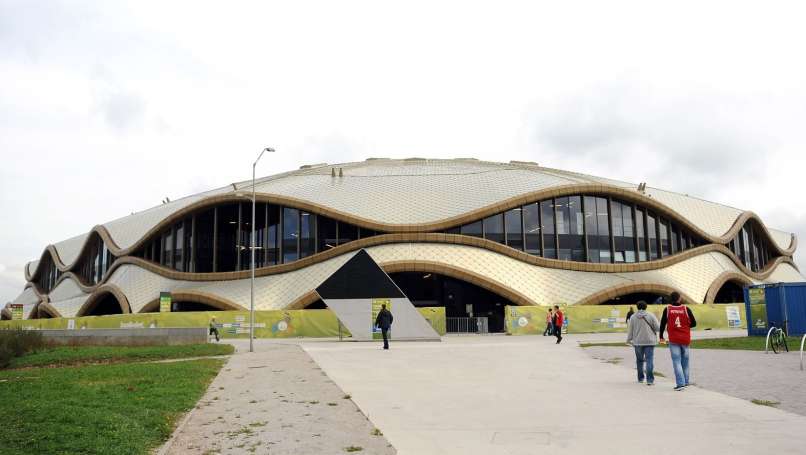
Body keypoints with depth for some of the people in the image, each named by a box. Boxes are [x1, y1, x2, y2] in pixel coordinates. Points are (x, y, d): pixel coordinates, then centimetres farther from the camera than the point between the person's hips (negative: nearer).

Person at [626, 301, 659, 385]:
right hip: (649, 341, -2)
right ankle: (650, 380, -10)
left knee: (639, 360, 15)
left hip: (637, 342, 2)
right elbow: (657, 327, -5)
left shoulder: (633, 317, 0)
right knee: (649, 360, -3)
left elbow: (630, 330, 4)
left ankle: (640, 378, 24)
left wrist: (629, 340, 16)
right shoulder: (651, 316, -5)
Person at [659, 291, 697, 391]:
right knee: (685, 361, 14)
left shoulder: (667, 309, -3)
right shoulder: (686, 309, -3)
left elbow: (662, 324, 0)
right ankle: (685, 382, 22)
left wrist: (661, 336, 13)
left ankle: (680, 383, -11)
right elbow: (693, 323, 0)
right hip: (685, 339, 1)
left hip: (673, 340, -1)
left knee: (676, 361, -2)